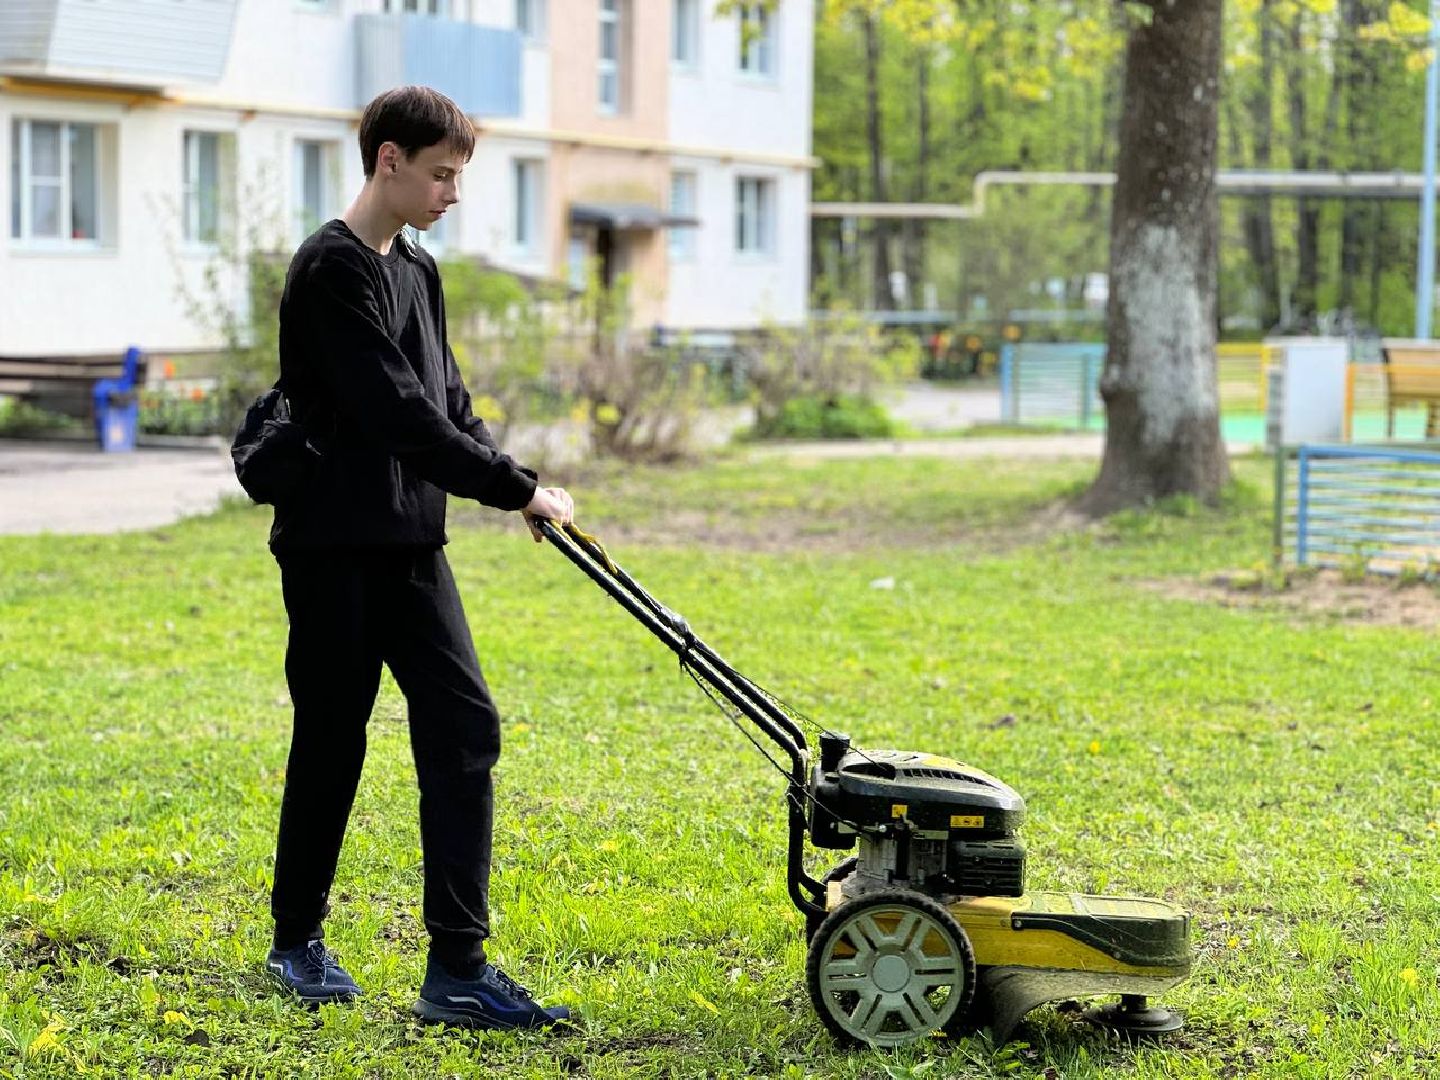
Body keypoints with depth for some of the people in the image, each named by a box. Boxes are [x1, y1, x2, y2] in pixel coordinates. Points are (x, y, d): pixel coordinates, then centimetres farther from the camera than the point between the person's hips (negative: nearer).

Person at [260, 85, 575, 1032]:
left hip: (410, 543, 8)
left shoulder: (417, 271, 15)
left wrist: (511, 482, -1)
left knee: (464, 726, -2)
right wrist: (518, 488, -18)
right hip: (335, 546, -8)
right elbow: (396, 412, -21)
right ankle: (298, 939, 22)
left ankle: (458, 968, -3)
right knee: (332, 740, 2)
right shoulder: (333, 269, -13)